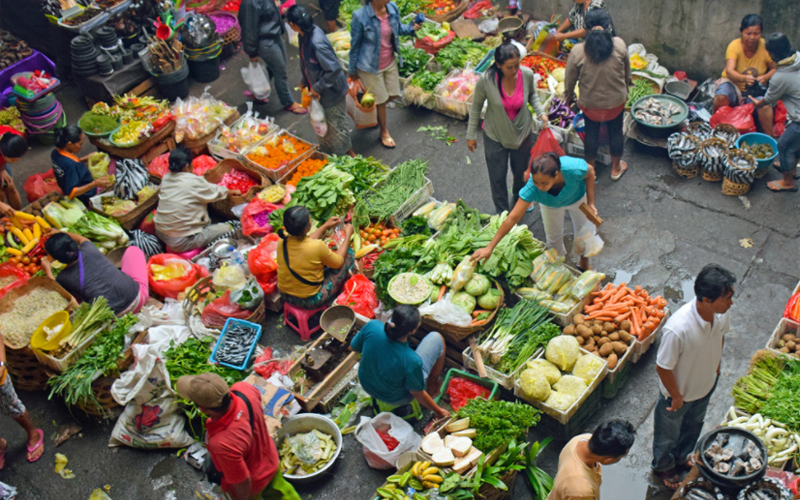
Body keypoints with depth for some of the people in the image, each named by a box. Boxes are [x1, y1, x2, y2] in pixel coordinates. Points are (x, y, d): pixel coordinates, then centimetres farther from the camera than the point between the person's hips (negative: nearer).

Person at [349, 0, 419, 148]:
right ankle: (384, 133, 36)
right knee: (381, 100, 11)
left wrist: (411, 28, -15)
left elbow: (398, 29, 8)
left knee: (393, 94, 18)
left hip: (390, 62, 6)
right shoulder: (360, 16, -27)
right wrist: (353, 72, -4)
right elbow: (355, 45, -14)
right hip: (370, 66, -6)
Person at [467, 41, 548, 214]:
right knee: (498, 177, 15)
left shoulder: (527, 74, -21)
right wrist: (471, 135, -3)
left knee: (521, 172, 25)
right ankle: (502, 212, 41)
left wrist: (540, 112, -15)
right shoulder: (486, 80, -28)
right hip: (495, 135, -2)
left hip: (522, 133, 2)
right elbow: (476, 107, -11)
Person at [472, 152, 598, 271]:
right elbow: (513, 218, -40)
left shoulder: (574, 168, -47)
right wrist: (489, 248, -42)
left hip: (577, 197, 0)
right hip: (551, 205, 0)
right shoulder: (531, 188, -44)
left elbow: (590, 171, -22)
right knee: (554, 237, 13)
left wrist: (590, 203, -20)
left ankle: (584, 263, 46)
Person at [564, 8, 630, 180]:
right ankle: (616, 168, 38)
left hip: (590, 103, -1)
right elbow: (627, 72, -1)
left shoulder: (578, 51, -22)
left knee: (591, 133, 20)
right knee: (616, 132, 20)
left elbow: (570, 78, -9)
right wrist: (625, 89, 17)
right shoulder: (619, 45, -17)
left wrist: (569, 94, 11)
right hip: (616, 101, 1)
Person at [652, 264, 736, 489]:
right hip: (679, 391, -6)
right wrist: (676, 397, -15)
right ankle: (663, 466, 55)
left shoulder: (721, 313, -24)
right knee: (668, 434, 25)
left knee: (693, 427, 33)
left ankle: (681, 457, 63)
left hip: (706, 385, 6)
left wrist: (716, 366, 12)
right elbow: (663, 367, -29)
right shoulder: (677, 329, -44)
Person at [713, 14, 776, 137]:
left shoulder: (765, 46, -10)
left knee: (765, 106, -28)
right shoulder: (734, 46, -17)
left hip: (756, 90, 1)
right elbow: (730, 71, -29)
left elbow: (775, 69, -4)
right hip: (734, 84, -1)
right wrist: (744, 78, -50)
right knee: (720, 97, -34)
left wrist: (765, 77, -27)